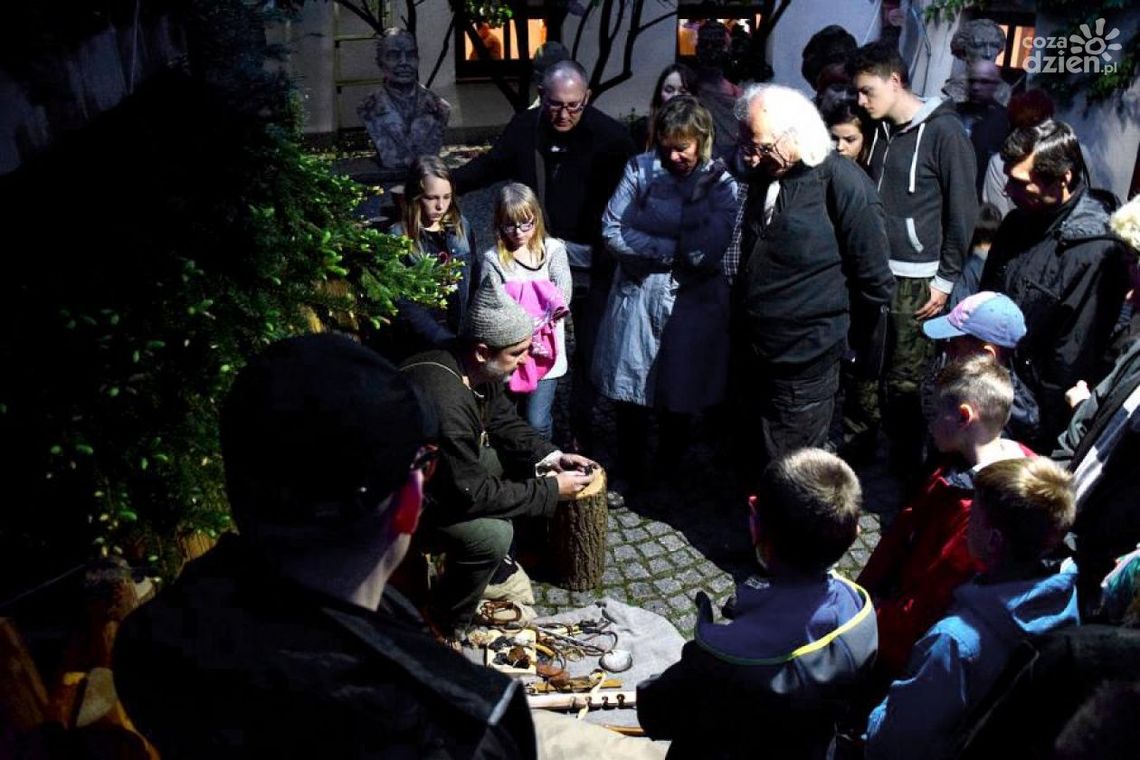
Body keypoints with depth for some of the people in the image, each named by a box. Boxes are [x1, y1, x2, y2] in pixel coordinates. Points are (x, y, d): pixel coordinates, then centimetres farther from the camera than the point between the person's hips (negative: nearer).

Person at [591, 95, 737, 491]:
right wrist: (673, 250, -15)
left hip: (692, 305, -1)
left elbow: (705, 252, -19)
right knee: (630, 393, 10)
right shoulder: (640, 169, -3)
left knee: (679, 398, 14)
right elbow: (613, 232, -12)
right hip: (636, 298, 1)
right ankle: (629, 474, 33)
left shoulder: (721, 184, -6)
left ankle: (669, 476, 40)